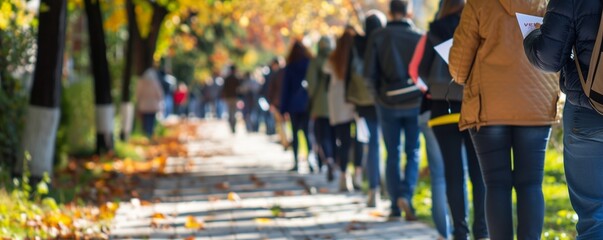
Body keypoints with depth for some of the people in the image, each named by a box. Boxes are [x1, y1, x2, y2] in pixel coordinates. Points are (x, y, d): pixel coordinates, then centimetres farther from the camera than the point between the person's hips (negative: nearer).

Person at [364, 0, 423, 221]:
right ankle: (406, 195, -11)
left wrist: (379, 91, 8)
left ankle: (395, 207, 7)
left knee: (392, 155, 9)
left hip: (387, 103, 1)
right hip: (414, 103, -1)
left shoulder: (378, 37, -4)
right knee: (413, 153, 9)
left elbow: (369, 72, -8)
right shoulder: (418, 37, -6)